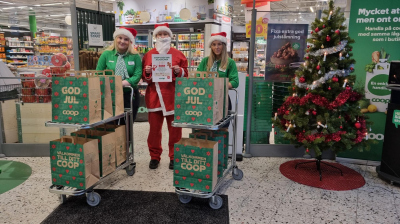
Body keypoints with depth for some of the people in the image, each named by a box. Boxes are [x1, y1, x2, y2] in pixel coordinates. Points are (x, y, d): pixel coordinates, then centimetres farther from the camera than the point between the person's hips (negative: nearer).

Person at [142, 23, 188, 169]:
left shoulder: (178, 54, 6)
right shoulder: (149, 55, 11)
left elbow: (185, 75, 6)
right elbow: (145, 78, 14)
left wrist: (178, 71, -14)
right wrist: (147, 72, -7)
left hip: (173, 96, -1)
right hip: (154, 96, 2)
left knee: (175, 129, 4)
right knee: (154, 129, 4)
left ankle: (174, 157, 18)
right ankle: (154, 156, 19)